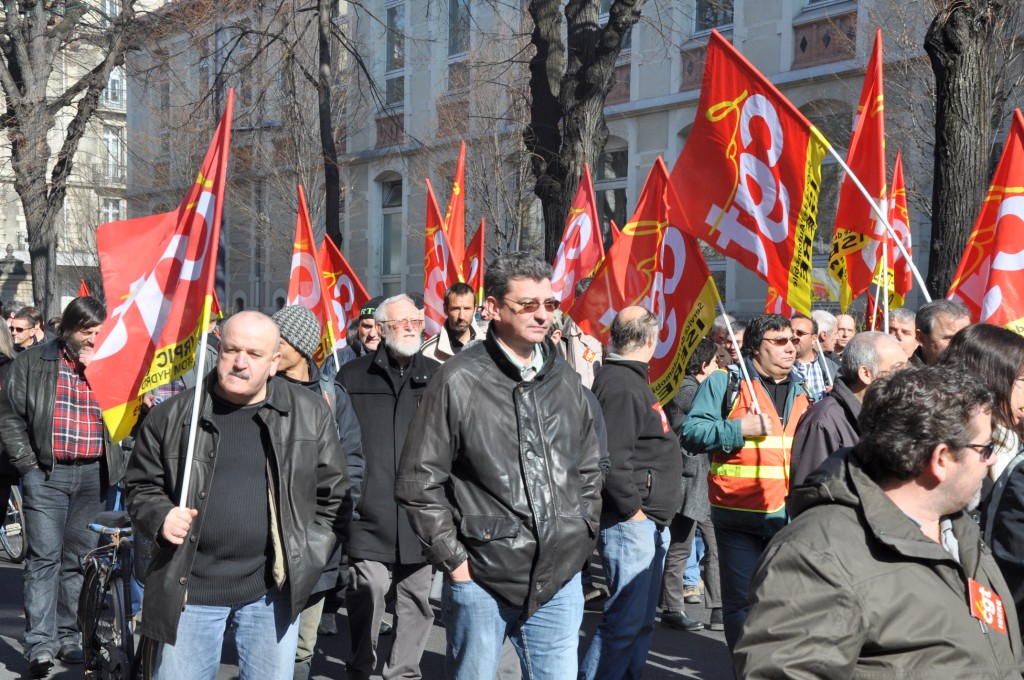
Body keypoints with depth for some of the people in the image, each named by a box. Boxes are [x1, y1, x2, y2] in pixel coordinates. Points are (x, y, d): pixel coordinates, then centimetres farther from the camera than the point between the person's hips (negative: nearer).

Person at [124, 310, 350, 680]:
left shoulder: (311, 413, 0)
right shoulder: (173, 415, -1)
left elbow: (332, 494, 7)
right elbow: (141, 487, 10)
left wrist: (308, 561, 0)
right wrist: (160, 517, -10)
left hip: (273, 590, 0)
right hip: (190, 588, 0)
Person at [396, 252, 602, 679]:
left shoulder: (565, 381, 7)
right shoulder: (460, 381, -9)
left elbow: (589, 469, 18)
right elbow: (418, 482, -8)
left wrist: (580, 538, 10)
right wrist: (453, 559, -8)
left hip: (559, 579, 4)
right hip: (481, 580, -4)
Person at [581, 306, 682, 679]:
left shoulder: (631, 379, 18)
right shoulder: (619, 386, -17)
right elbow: (612, 459, -25)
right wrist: (633, 510, -18)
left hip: (650, 522, 11)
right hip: (630, 521, -11)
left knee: (642, 619, 16)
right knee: (625, 620, -8)